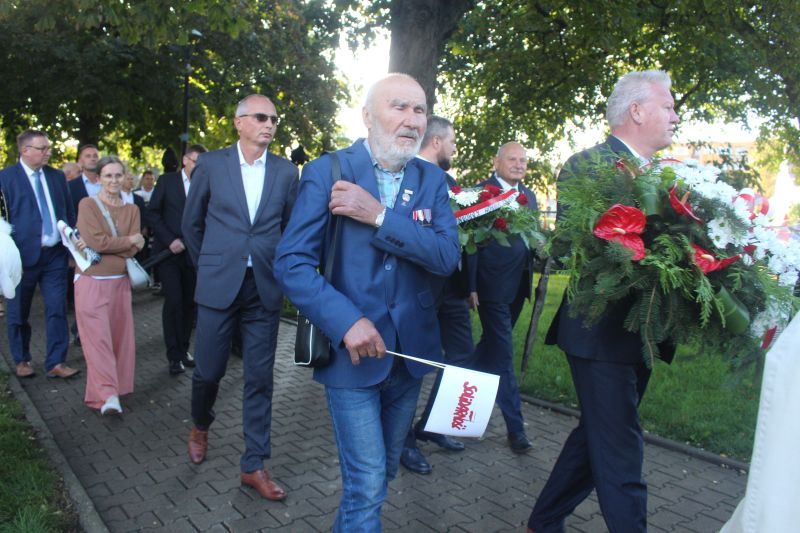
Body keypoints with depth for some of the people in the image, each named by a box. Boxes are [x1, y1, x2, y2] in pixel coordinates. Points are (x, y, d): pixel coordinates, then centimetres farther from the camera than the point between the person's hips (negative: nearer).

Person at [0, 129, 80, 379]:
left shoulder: (57, 176, 9)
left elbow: (69, 213, 12)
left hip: (55, 254, 3)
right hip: (24, 255, -3)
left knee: (57, 310, 1)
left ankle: (55, 363, 8)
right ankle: (21, 360, 28)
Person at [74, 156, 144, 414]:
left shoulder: (132, 209, 9)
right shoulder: (88, 204, -2)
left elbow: (133, 249, -2)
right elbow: (96, 241, -14)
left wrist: (107, 243, -13)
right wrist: (129, 240, -6)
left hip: (120, 281, 4)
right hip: (91, 281, -4)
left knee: (120, 337, 6)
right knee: (98, 337, -8)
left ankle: (113, 388, 20)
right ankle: (107, 395, -8)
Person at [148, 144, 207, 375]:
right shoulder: (167, 181, 3)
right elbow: (153, 212, 0)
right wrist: (170, 240, -10)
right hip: (169, 251, -2)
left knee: (189, 302, 5)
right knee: (173, 301, -7)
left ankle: (183, 349, 18)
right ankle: (174, 354, 4)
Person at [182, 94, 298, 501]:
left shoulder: (286, 172, 5)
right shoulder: (211, 164, 2)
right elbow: (191, 223, 10)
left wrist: (278, 269, 11)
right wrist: (207, 267, 13)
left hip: (265, 289, 1)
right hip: (218, 286, -1)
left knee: (260, 379, 5)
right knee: (208, 370, 8)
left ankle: (254, 465, 18)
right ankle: (201, 426, 42)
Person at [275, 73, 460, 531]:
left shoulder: (432, 179, 2)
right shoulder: (326, 172, -8)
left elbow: (447, 257, -12)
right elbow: (292, 262, -13)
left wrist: (378, 215, -22)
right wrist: (347, 321, -25)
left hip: (410, 350, 5)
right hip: (352, 350, -4)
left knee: (383, 471, 22)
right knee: (367, 483, -1)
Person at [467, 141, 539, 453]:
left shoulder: (529, 197, 13)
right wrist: (471, 287, -15)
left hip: (517, 286, 7)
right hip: (492, 285, -7)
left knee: (493, 346, 20)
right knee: (502, 355, -3)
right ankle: (515, 427, 4)